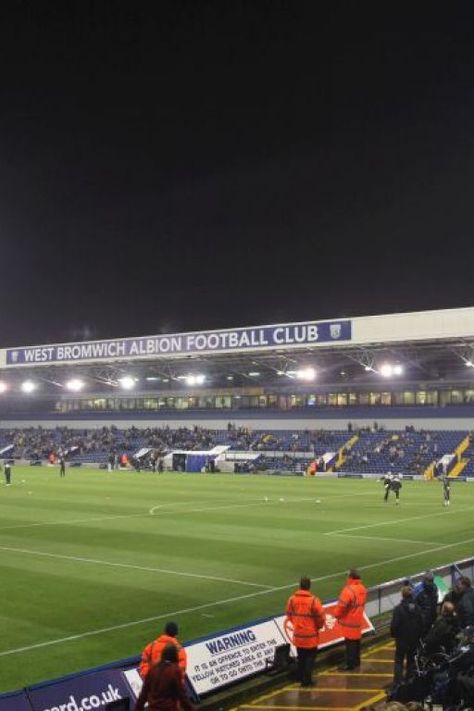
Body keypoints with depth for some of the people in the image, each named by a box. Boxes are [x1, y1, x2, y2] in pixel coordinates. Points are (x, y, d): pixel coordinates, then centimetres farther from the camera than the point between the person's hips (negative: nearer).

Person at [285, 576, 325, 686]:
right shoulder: (314, 601, -21)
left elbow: (289, 615, 4)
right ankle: (306, 680, 11)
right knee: (310, 657, 11)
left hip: (298, 635, 4)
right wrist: (319, 626, 9)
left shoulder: (292, 599, -8)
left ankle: (300, 677, 32)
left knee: (301, 656, 22)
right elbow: (321, 617, -12)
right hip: (311, 635, -4)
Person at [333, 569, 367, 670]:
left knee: (350, 642, 1)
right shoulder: (362, 589, 3)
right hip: (358, 619, 8)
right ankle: (356, 661, 30)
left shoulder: (349, 590, -26)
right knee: (356, 641, 19)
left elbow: (341, 605, -23)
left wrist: (336, 614, -6)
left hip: (349, 621, -8)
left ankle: (350, 664, 8)